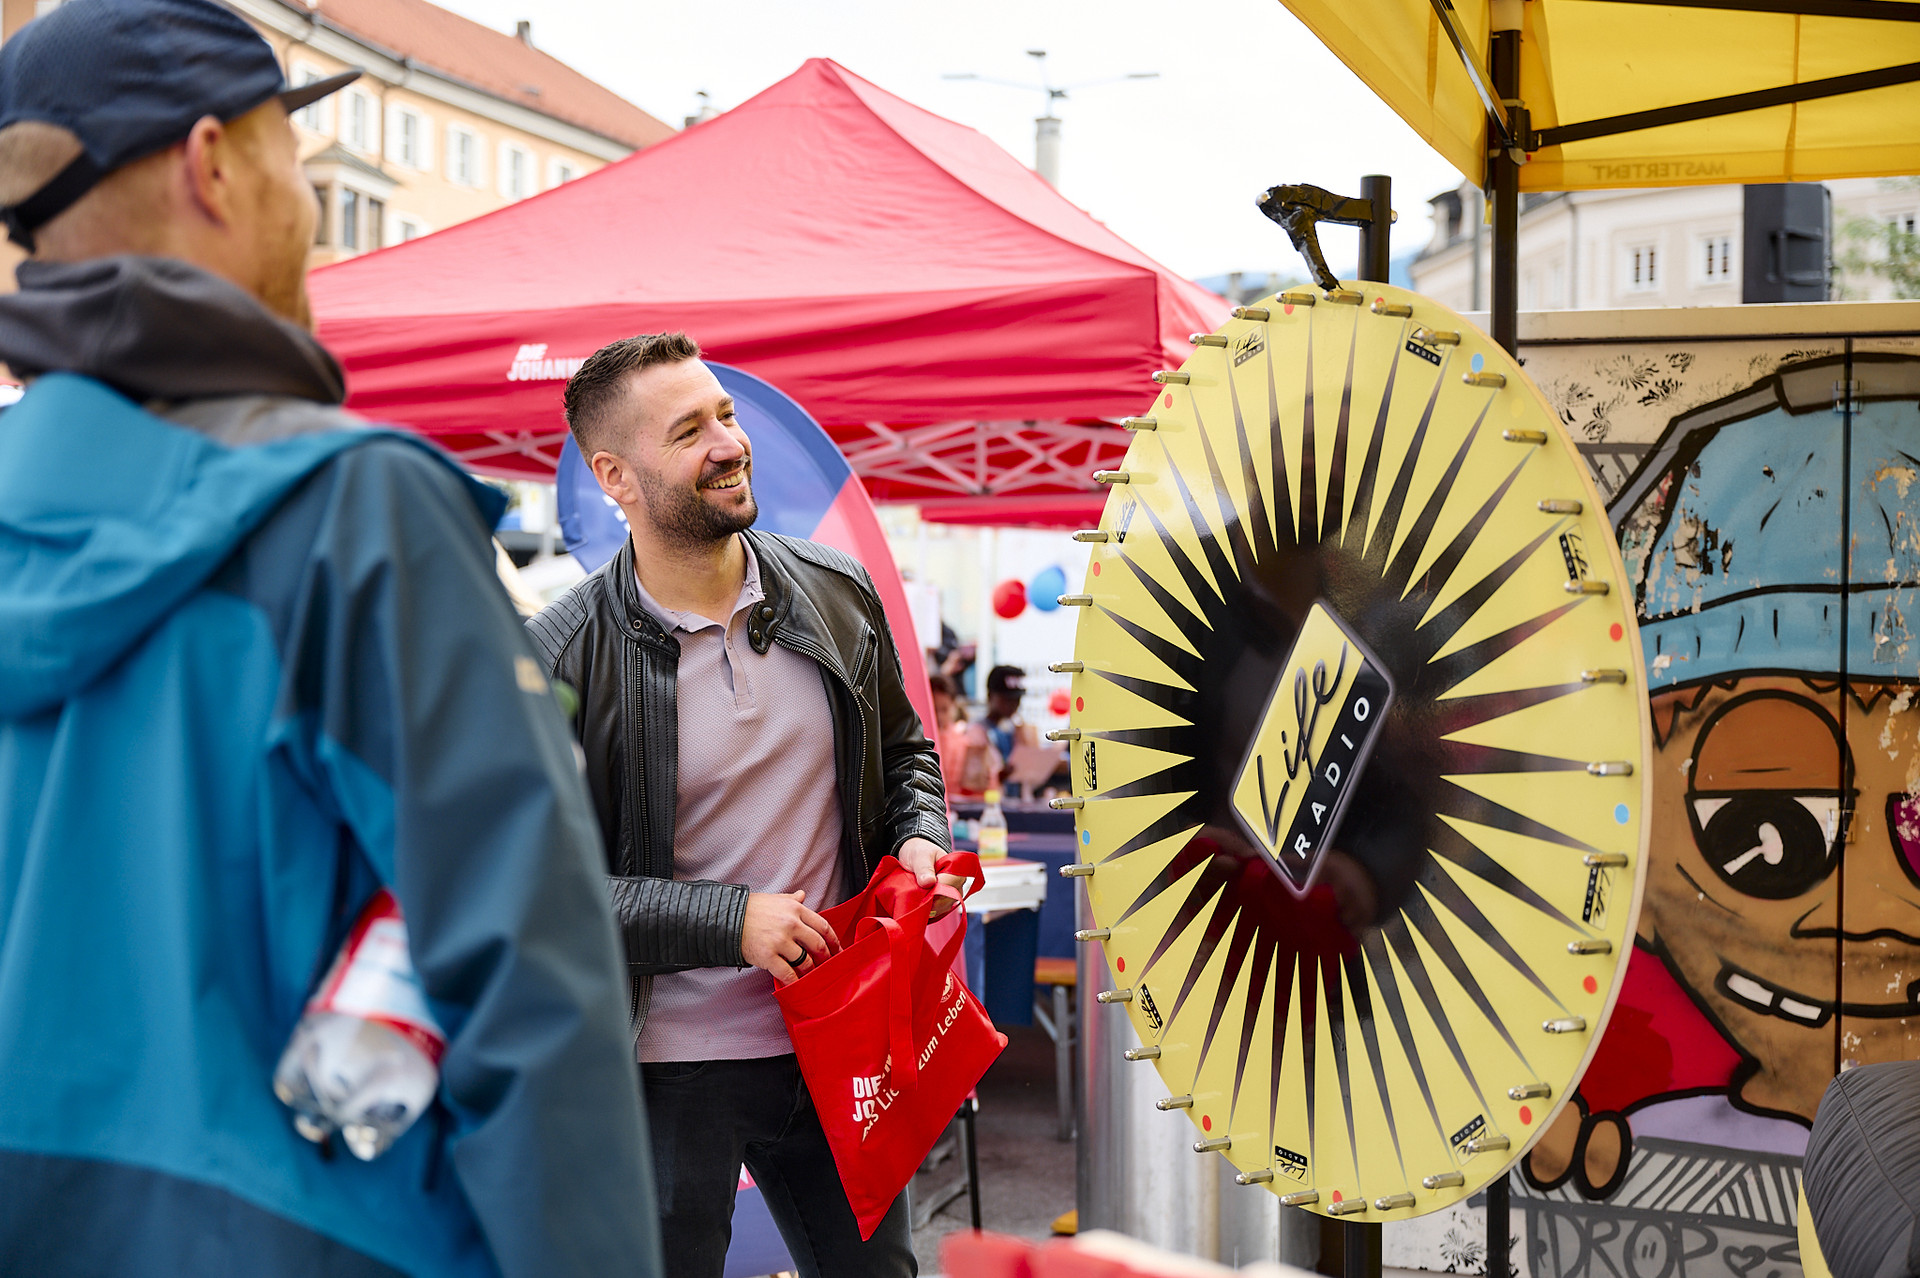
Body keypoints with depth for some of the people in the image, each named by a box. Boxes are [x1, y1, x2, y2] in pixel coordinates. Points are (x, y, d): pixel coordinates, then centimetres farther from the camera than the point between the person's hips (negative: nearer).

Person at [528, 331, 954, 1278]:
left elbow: (904, 746, 18)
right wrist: (730, 919, -19)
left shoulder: (839, 593, 2)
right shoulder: (559, 659, -12)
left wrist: (917, 839, -3)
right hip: (664, 1067, -4)